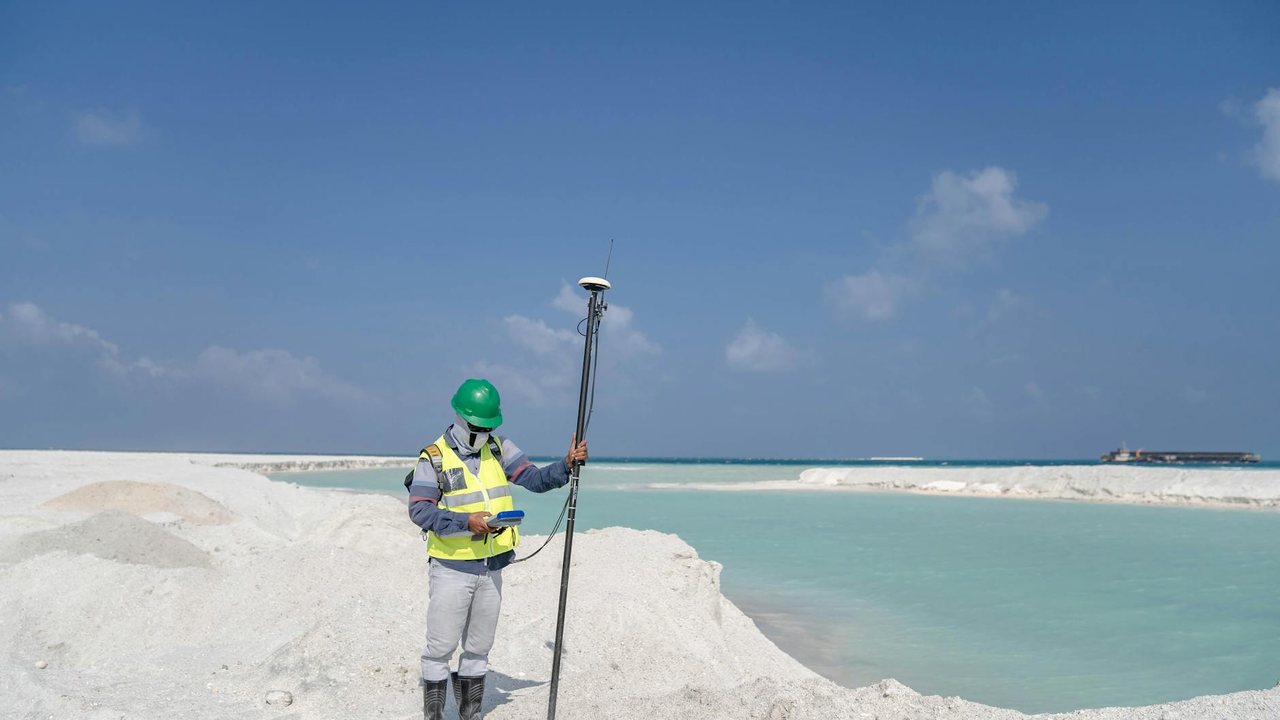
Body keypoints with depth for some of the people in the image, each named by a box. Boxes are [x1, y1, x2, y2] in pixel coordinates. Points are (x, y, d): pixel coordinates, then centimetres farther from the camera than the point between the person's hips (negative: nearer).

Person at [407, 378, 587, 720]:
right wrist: (466, 521, -27)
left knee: (479, 647, 15)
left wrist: (566, 465, -16)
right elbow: (419, 511, -16)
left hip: (491, 568, 5)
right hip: (451, 569, -5)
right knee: (441, 646, 1)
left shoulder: (499, 449, 6)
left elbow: (534, 479, 1)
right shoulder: (434, 457, -8)